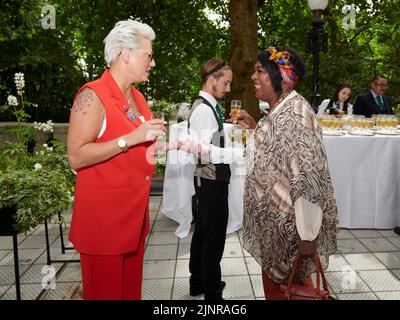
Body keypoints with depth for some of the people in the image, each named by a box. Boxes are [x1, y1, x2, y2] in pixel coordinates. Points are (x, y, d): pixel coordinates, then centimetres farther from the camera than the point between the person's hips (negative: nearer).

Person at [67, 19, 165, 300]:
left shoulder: (138, 97, 11)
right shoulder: (92, 95, -14)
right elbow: (76, 157, -21)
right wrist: (131, 138, -24)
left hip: (135, 209, 8)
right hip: (104, 213, -7)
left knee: (131, 285, 16)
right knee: (106, 289, 6)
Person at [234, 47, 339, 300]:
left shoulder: (294, 112, -22)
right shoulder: (279, 109, 7)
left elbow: (309, 176, -26)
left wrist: (308, 234, -25)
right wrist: (256, 127, 13)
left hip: (288, 224, -9)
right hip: (275, 217, 9)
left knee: (279, 288, 9)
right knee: (275, 282, 22)